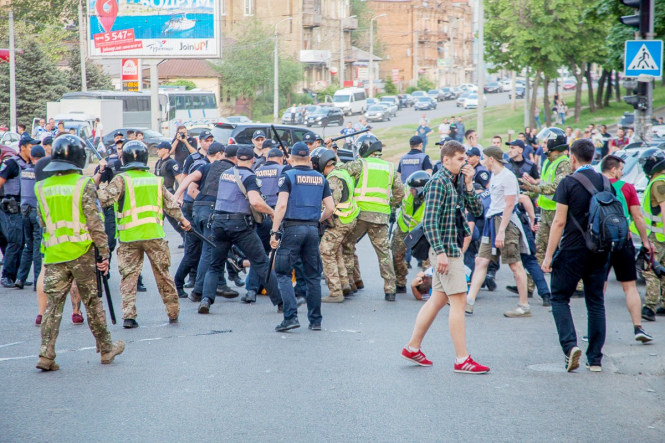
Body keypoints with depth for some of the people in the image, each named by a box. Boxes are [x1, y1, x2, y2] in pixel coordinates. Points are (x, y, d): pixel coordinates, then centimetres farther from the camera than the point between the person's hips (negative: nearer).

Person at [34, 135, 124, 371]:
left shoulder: (43, 187, 5)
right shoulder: (84, 184, -9)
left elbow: (43, 222, 13)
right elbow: (94, 221, -10)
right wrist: (104, 252, -6)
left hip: (54, 254, 3)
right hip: (81, 252, -3)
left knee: (53, 303, 4)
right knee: (92, 302, 8)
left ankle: (46, 354, -6)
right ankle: (106, 349, 20)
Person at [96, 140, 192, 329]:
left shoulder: (121, 180, -4)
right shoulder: (156, 180, 9)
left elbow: (105, 199, -13)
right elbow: (171, 204, 16)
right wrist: (183, 220, 31)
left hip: (129, 237, -2)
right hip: (154, 235, 3)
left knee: (129, 276, 3)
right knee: (163, 274, 13)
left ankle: (129, 315, -6)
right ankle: (173, 313, 21)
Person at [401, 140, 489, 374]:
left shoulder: (457, 181, 13)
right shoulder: (438, 182, -13)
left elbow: (477, 210, 9)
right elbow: (429, 221, -19)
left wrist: (468, 185, -4)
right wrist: (440, 251, -24)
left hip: (454, 248, 9)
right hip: (445, 250, -9)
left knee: (438, 300, 14)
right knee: (458, 300, -9)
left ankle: (413, 347, 24)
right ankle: (462, 359, -7)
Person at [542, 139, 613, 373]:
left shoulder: (568, 183, -10)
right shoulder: (605, 183, 7)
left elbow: (559, 222, -13)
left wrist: (549, 255, -10)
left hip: (573, 250, -5)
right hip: (600, 251, 5)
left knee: (559, 297, 8)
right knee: (596, 302, 10)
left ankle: (570, 344, -12)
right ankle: (595, 359, 9)